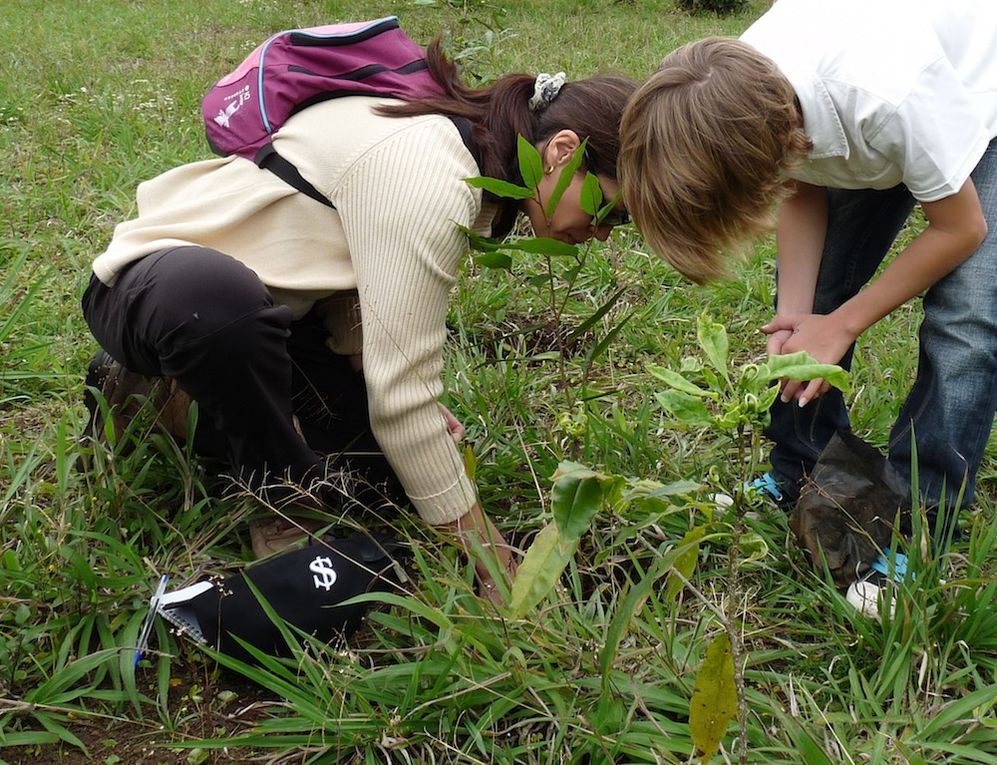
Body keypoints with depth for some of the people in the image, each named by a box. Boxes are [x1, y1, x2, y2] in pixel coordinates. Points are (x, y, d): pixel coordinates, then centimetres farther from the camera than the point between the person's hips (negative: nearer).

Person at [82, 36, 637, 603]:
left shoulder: (457, 143, 0)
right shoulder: (432, 179, -30)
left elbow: (351, 294, 3)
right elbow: (402, 398, -30)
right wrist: (494, 563, -21)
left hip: (266, 307, 9)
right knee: (212, 295, -44)